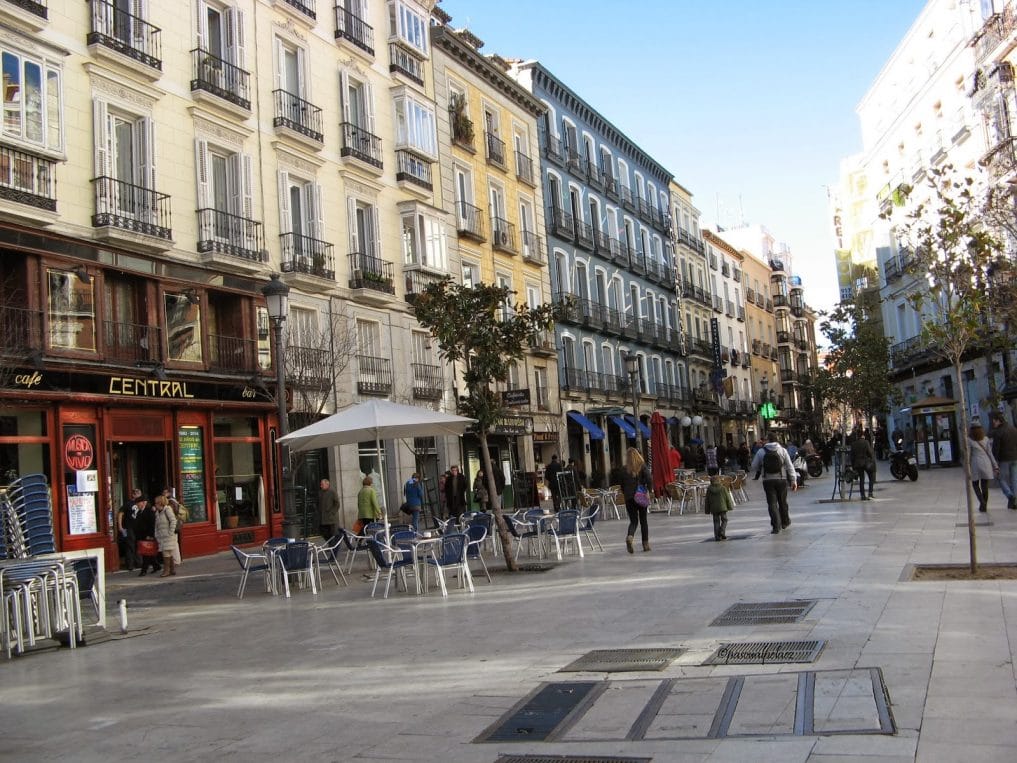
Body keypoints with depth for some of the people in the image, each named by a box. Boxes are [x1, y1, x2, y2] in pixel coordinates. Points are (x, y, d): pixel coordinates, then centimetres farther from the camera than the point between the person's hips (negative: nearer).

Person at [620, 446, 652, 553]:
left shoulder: (624, 469, 2)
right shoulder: (642, 466, -4)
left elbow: (622, 485, 6)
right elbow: (648, 479, -16)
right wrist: (648, 491, -6)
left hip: (629, 498, 1)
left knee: (633, 520, 7)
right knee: (643, 521, 12)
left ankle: (629, 536, -22)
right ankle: (646, 544, 15)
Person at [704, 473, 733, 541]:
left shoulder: (709, 489, -1)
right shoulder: (723, 488, -6)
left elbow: (707, 500, 3)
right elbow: (727, 498, -1)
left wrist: (707, 510, 11)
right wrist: (730, 507, 10)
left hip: (714, 508, 2)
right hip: (722, 507, -2)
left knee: (716, 522, 8)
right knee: (724, 520, 11)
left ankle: (717, 536, 3)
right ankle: (722, 532, -8)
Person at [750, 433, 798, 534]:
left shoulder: (761, 452, -2)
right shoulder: (782, 451, 0)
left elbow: (754, 467, 3)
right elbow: (790, 466, -2)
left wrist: (760, 470, 24)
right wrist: (794, 480, 0)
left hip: (768, 480, -1)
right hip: (781, 480, 1)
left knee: (772, 503, 0)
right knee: (783, 502, 17)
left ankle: (776, 526, -11)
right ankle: (785, 522, 32)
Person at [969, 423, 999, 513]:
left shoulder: (969, 440, -7)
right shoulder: (985, 439, 4)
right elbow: (990, 453, 3)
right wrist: (995, 466, 5)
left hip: (975, 464, -3)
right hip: (986, 464, 3)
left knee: (975, 484, 13)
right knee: (985, 486, 9)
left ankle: (982, 502, -5)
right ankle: (984, 506, 12)